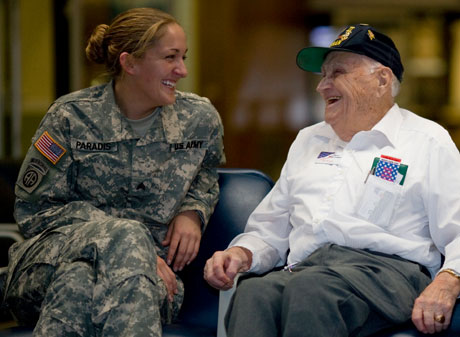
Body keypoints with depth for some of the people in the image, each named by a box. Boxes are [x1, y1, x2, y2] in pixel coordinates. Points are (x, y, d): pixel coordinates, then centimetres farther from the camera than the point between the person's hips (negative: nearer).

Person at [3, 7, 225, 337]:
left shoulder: (201, 119, 7)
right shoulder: (72, 117, -3)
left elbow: (206, 174, 31)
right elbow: (35, 209, -2)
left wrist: (192, 211, 5)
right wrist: (127, 244, -14)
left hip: (150, 267, 2)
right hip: (54, 257, -1)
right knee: (127, 234, -39)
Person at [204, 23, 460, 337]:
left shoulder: (428, 141, 12)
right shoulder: (308, 140, 30)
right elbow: (270, 231, 29)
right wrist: (242, 253, 5)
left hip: (386, 268, -4)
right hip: (303, 269, 4)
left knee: (309, 289, -39)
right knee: (253, 291, -35)